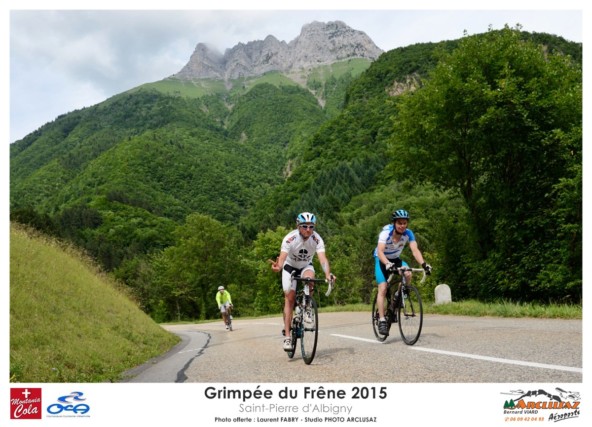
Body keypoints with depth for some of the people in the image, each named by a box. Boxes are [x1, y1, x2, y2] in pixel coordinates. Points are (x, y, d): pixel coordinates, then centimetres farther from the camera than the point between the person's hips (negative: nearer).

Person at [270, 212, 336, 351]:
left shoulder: (317, 239, -26)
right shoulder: (290, 238, -30)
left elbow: (322, 258, -38)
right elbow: (282, 257, -40)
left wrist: (327, 274, -56)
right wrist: (278, 266, -64)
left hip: (306, 266, 1)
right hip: (290, 267, -1)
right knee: (290, 298, -11)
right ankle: (287, 337, -7)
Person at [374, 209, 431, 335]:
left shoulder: (408, 234, -20)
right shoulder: (386, 233, -30)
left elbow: (415, 250, -30)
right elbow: (380, 251, -41)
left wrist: (423, 264, -47)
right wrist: (387, 264, -60)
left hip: (395, 259, 3)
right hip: (382, 260, -3)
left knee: (408, 274, -26)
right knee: (383, 289, -17)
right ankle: (382, 320, -14)